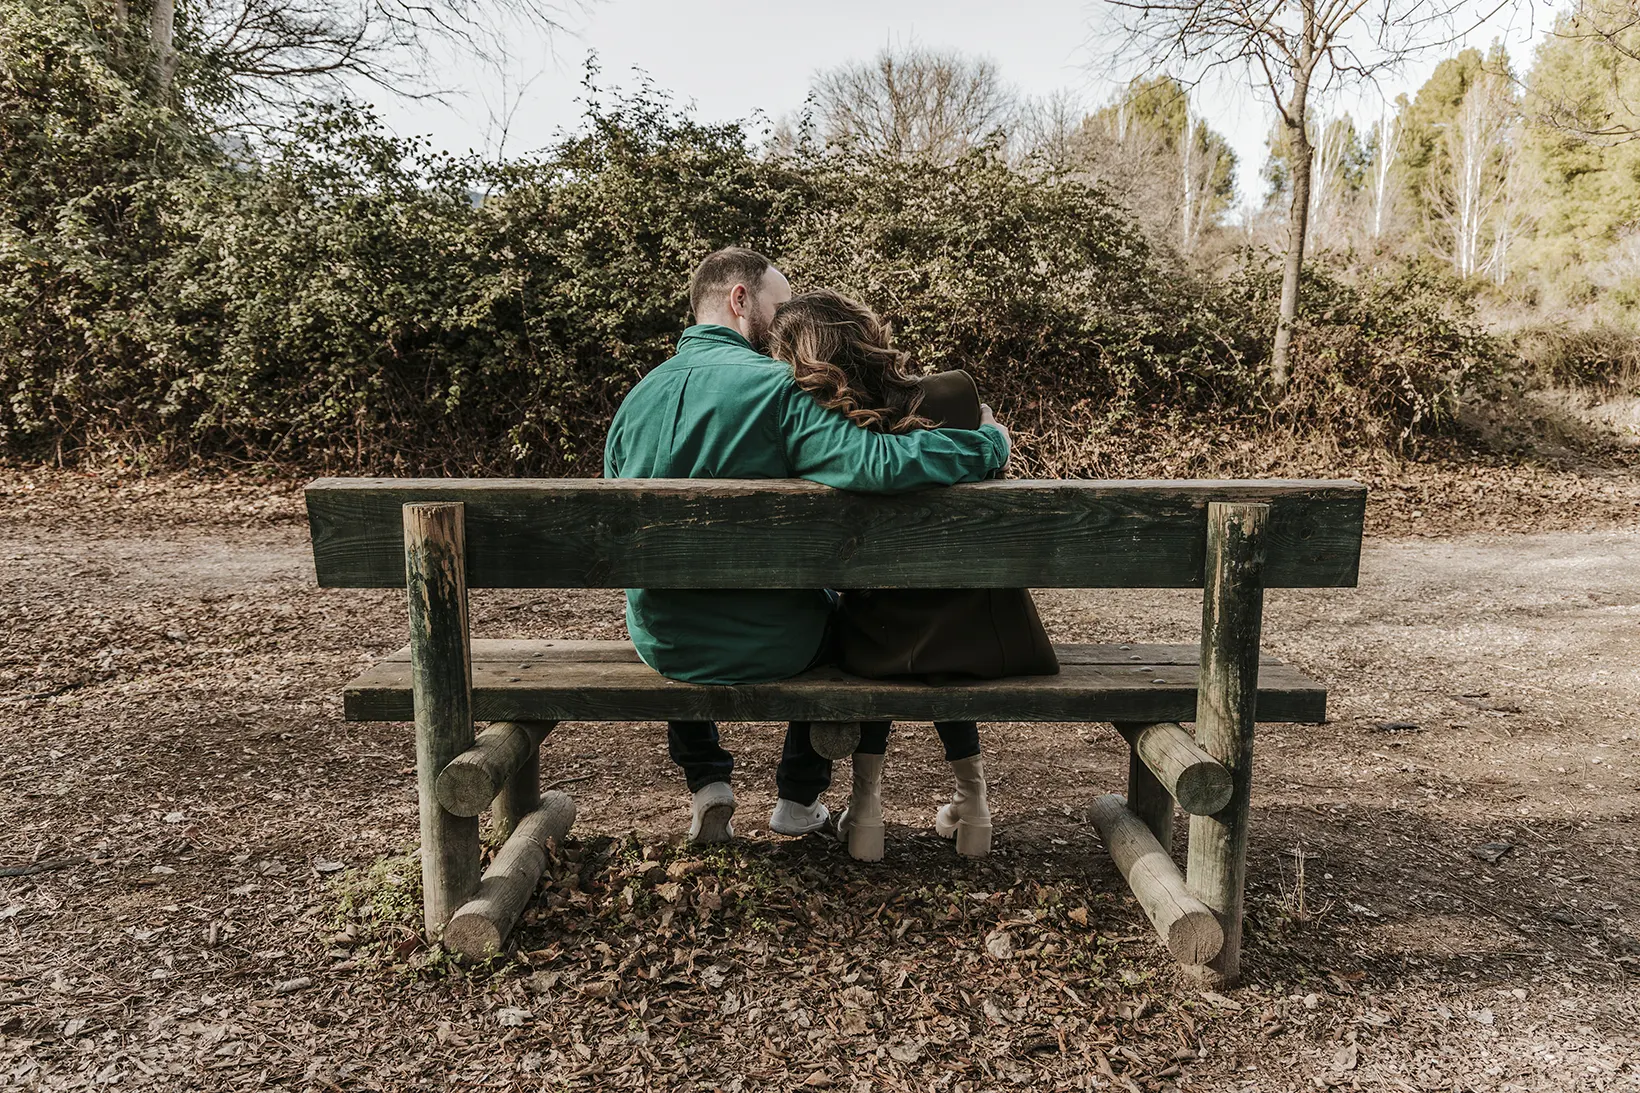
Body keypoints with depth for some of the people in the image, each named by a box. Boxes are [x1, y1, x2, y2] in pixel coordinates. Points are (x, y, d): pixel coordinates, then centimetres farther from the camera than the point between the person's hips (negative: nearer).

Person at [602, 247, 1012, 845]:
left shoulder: (637, 397, 0)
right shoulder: (776, 387, -19)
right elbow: (880, 463, -32)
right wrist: (991, 442, -17)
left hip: (661, 646, 4)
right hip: (772, 648, -4)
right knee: (837, 606, 30)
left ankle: (707, 783, 27)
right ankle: (799, 797, 36)